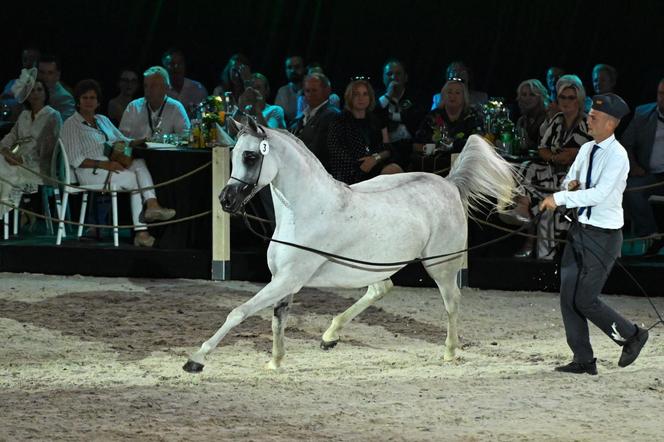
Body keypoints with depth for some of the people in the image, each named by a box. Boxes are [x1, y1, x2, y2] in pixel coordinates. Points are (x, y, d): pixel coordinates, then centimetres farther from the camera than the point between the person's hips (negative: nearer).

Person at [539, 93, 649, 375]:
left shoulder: (617, 156, -18)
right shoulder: (587, 150, 6)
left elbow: (599, 194, -27)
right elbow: (570, 179, 19)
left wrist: (559, 198, -26)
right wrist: (571, 184, -5)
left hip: (603, 235, -8)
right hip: (580, 231, 8)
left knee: (585, 300, -7)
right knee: (568, 296, 4)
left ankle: (632, 336, 16)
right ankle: (583, 360, 13)